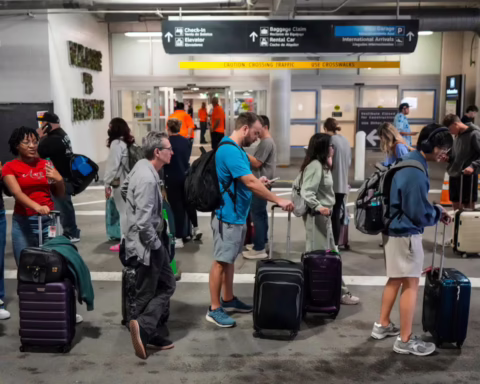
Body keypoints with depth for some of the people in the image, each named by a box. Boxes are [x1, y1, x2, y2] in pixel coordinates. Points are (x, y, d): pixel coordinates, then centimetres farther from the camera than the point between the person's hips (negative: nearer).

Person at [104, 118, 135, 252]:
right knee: (128, 211, 12)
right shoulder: (128, 142, 14)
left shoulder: (116, 143, -11)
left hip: (120, 182, -8)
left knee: (123, 212, -4)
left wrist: (107, 183, -12)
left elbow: (113, 165, -16)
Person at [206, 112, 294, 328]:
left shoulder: (236, 149, 12)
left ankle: (228, 300, 28)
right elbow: (250, 183, -26)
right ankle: (214, 309, 6)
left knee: (229, 259, 17)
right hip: (227, 216, -10)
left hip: (236, 215, 10)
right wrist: (278, 200, -22)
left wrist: (259, 183, 7)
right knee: (221, 261, -3)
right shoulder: (230, 151, -21)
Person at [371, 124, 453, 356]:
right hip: (405, 234, -10)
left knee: (395, 279, 20)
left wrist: (434, 210, 6)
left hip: (394, 230, 10)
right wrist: (438, 213, -3)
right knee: (411, 284, 1)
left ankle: (382, 325, 32)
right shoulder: (416, 173, -25)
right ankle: (405, 340, 11)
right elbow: (420, 215, -22)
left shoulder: (408, 161, 7)